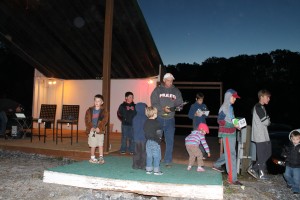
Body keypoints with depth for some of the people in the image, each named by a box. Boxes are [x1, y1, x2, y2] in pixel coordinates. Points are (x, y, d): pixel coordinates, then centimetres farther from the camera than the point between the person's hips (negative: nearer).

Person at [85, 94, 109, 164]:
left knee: (100, 145, 2)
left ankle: (101, 158, 9)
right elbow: (87, 120, 0)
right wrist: (91, 127, -14)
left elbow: (105, 121, -7)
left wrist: (99, 128, -19)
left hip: (100, 130, -1)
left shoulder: (104, 111, 0)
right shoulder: (89, 110, 5)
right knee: (93, 145, 7)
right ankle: (92, 158, 19)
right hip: (92, 130, 1)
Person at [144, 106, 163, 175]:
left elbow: (145, 132, 10)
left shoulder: (146, 122, 5)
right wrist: (159, 137, 2)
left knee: (149, 156, 12)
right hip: (155, 142, -6)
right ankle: (156, 170, 6)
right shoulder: (156, 123, -14)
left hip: (148, 141, 6)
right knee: (156, 156, 3)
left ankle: (148, 169, 16)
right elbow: (159, 132, -14)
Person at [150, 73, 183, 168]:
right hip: (158, 118, -1)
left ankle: (168, 161, 15)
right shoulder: (157, 90, 1)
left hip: (170, 119, 2)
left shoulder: (176, 91, 7)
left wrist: (175, 107, -19)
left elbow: (180, 103, 3)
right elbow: (154, 103, -6)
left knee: (170, 141, 4)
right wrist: (163, 108, -22)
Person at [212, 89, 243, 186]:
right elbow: (220, 121, -17)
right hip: (227, 134, -9)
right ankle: (232, 178, -2)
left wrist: (237, 124, 2)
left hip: (232, 133, 9)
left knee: (228, 153, 19)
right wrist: (233, 125, -22)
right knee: (231, 155, -7)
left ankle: (216, 165, 38)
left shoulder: (230, 107, 14)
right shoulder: (224, 108, -14)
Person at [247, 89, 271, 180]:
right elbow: (265, 121, -18)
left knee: (268, 152, 14)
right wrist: (269, 120, 3)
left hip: (264, 135, 10)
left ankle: (253, 168, 17)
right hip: (260, 136, -10)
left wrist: (267, 120, 0)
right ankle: (261, 174, 14)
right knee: (262, 155, 0)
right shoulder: (258, 107, -15)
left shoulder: (260, 107, 17)